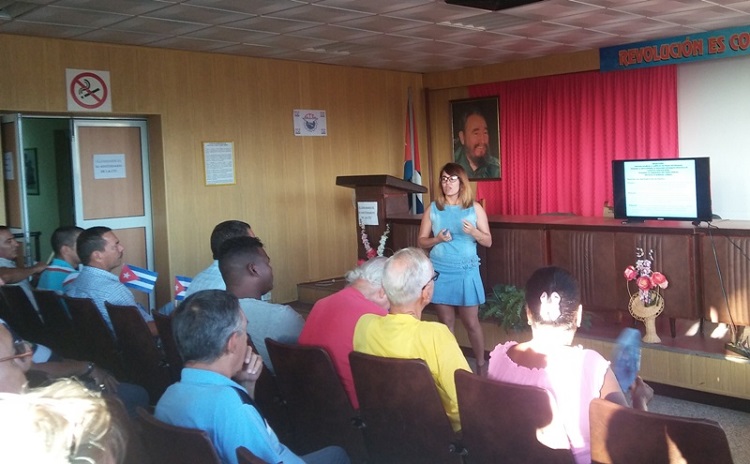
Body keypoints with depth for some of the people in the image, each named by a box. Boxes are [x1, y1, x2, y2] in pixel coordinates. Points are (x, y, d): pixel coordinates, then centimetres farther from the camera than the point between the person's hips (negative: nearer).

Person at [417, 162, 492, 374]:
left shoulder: (475, 208, 1)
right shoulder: (433, 208, 4)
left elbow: (488, 241, 3)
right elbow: (421, 241, 7)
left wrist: (473, 232, -18)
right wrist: (437, 239, -13)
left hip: (466, 271, -1)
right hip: (440, 271, 1)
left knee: (471, 323, 2)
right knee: (446, 322, 7)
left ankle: (481, 364, 18)